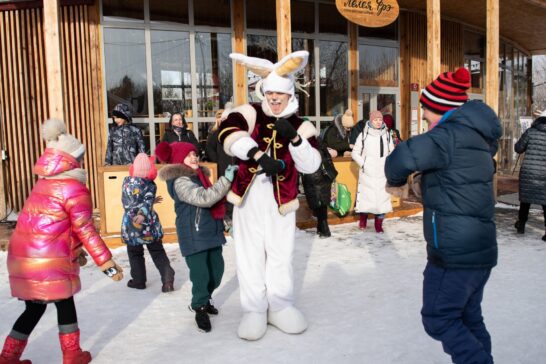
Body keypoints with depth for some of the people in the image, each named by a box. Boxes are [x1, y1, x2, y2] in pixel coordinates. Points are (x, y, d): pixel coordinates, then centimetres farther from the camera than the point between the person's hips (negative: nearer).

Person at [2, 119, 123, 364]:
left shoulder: (43, 183, 13)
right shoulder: (75, 189, -12)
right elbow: (85, 231, -14)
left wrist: (75, 252, 26)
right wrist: (108, 264, -10)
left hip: (22, 256, 7)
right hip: (48, 261, -7)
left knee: (34, 308, 20)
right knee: (65, 304, 11)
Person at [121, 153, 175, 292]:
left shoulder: (126, 181, -1)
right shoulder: (150, 184, -4)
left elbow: (127, 203, 5)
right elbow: (148, 202, -20)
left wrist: (151, 201, 5)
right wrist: (143, 214, -35)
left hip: (131, 225, 1)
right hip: (150, 224, 0)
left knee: (135, 254, 15)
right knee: (158, 252, 8)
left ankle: (138, 280, 19)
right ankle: (167, 278, -5)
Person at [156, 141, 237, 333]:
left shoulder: (199, 175, 15)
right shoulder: (180, 181, -15)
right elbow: (203, 198, -28)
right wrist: (226, 179, -29)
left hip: (211, 231, 9)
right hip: (194, 236, -9)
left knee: (217, 270, 15)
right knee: (200, 274, -4)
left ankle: (203, 300, 38)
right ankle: (200, 308, 18)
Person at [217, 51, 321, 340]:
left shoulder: (301, 125, 3)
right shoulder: (249, 114, 0)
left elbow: (311, 165, -7)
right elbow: (230, 134, -23)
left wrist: (294, 138, -23)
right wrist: (259, 156, -37)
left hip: (281, 202, 1)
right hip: (248, 199, 0)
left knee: (281, 256, 9)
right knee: (250, 256, 6)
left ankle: (280, 307, 27)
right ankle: (254, 310, 21)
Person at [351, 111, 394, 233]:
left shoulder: (387, 135, 5)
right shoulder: (363, 135, -3)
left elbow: (392, 152, 17)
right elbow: (355, 153, 4)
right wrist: (363, 164, -7)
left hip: (382, 173, 2)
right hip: (367, 172, -2)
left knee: (382, 196, -1)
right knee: (365, 195, 2)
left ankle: (378, 224, 9)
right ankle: (363, 219, 25)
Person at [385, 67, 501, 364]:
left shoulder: (450, 135, -18)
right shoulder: (478, 136, 11)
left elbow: (403, 157, -32)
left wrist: (395, 181, -10)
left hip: (454, 253, -9)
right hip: (481, 249, 9)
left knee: (439, 319, 5)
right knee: (468, 318, 20)